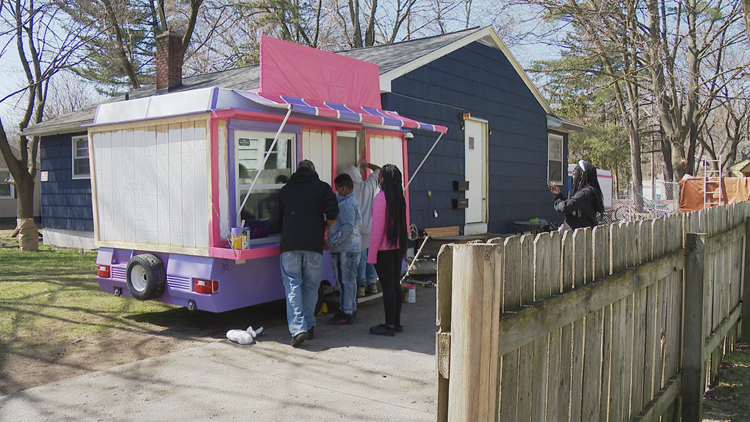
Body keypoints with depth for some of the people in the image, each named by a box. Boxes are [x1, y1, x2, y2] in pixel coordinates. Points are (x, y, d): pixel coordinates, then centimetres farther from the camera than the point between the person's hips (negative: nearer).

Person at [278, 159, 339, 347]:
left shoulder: (285, 189, 17)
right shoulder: (322, 187, 8)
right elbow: (332, 213, -5)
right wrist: (323, 229, 13)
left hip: (289, 244, 1)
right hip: (313, 244, -1)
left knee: (293, 286, 1)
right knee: (310, 287, 11)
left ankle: (297, 328, -11)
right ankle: (309, 327, 17)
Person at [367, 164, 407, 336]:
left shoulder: (381, 197, -13)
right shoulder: (400, 197, 10)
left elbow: (377, 228, -16)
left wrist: (372, 254, -13)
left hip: (384, 249, -8)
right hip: (398, 247, 8)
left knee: (387, 285, -4)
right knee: (395, 284, 13)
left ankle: (389, 325, 1)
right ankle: (396, 322, 20)